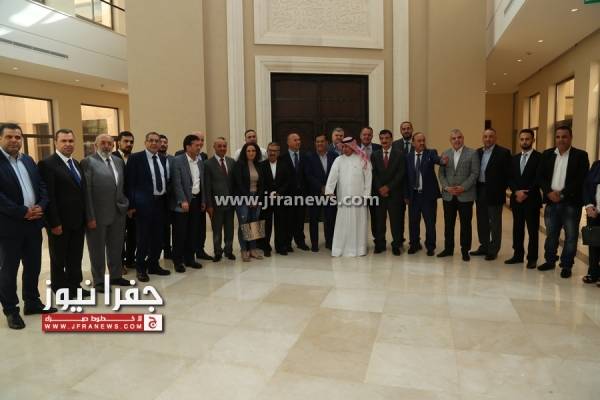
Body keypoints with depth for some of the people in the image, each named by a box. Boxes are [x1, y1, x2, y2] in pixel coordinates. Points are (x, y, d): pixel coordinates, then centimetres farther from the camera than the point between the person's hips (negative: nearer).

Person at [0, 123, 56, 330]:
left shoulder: (28, 160, 12)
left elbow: (42, 186, 11)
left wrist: (41, 207, -7)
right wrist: (23, 212, -18)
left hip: (33, 223, 6)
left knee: (33, 266, 15)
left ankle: (32, 302, 30)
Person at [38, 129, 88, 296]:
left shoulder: (76, 163, 12)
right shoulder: (47, 164, -12)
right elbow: (48, 196, -17)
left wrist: (85, 217, 9)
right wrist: (54, 223, -19)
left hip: (78, 220, 7)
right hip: (60, 222, -7)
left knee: (76, 257, 15)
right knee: (59, 259, 10)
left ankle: (75, 286, 29)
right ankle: (60, 290, 24)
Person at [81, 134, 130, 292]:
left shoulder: (119, 161, 10)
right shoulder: (88, 162, -8)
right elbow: (86, 191, -12)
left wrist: (127, 205, 9)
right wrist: (90, 217, -16)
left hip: (118, 213, 6)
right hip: (98, 214, -5)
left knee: (116, 247, 17)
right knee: (97, 249, 9)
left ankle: (116, 276, 32)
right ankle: (98, 281, 22)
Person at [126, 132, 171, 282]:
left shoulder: (163, 159, 12)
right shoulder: (136, 158, -5)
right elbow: (130, 183, -8)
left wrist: (166, 200, 8)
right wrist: (131, 205, -12)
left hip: (160, 202, 6)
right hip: (144, 203, -6)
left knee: (158, 237, 12)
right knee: (143, 237, 2)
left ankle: (153, 265, 26)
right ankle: (141, 268, 17)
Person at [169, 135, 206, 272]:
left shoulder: (200, 161, 11)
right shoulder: (177, 161, -9)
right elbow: (176, 183, -15)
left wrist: (203, 200, 13)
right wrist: (183, 201, -21)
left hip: (196, 200, 6)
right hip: (182, 202, -6)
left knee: (193, 232, 11)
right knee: (180, 233, 1)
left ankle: (189, 258, 22)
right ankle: (178, 261, 12)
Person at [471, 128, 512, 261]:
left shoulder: (503, 152, -8)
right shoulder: (478, 152, 9)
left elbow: (508, 173, -9)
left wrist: (501, 189, -11)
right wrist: (475, 188, 4)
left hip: (494, 193, -5)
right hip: (480, 191, 5)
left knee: (495, 223, 5)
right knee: (482, 221, 13)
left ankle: (493, 250, 14)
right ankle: (484, 246, 26)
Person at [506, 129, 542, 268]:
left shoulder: (539, 157, -4)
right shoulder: (514, 158, 13)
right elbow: (510, 178, 8)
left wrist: (527, 193, -14)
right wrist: (516, 192, -9)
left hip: (532, 199, -5)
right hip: (516, 198, 5)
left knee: (533, 230, 2)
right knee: (517, 228, 10)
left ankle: (532, 258, 10)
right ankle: (518, 255, 18)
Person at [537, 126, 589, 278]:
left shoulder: (580, 155, -3)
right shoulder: (547, 154, 7)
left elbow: (581, 180, -10)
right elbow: (540, 176, 3)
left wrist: (562, 194, -16)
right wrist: (549, 192, -11)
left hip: (571, 203, -3)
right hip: (551, 202, 3)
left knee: (571, 236, 3)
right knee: (551, 234, 13)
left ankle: (566, 265, 14)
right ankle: (550, 261, 26)